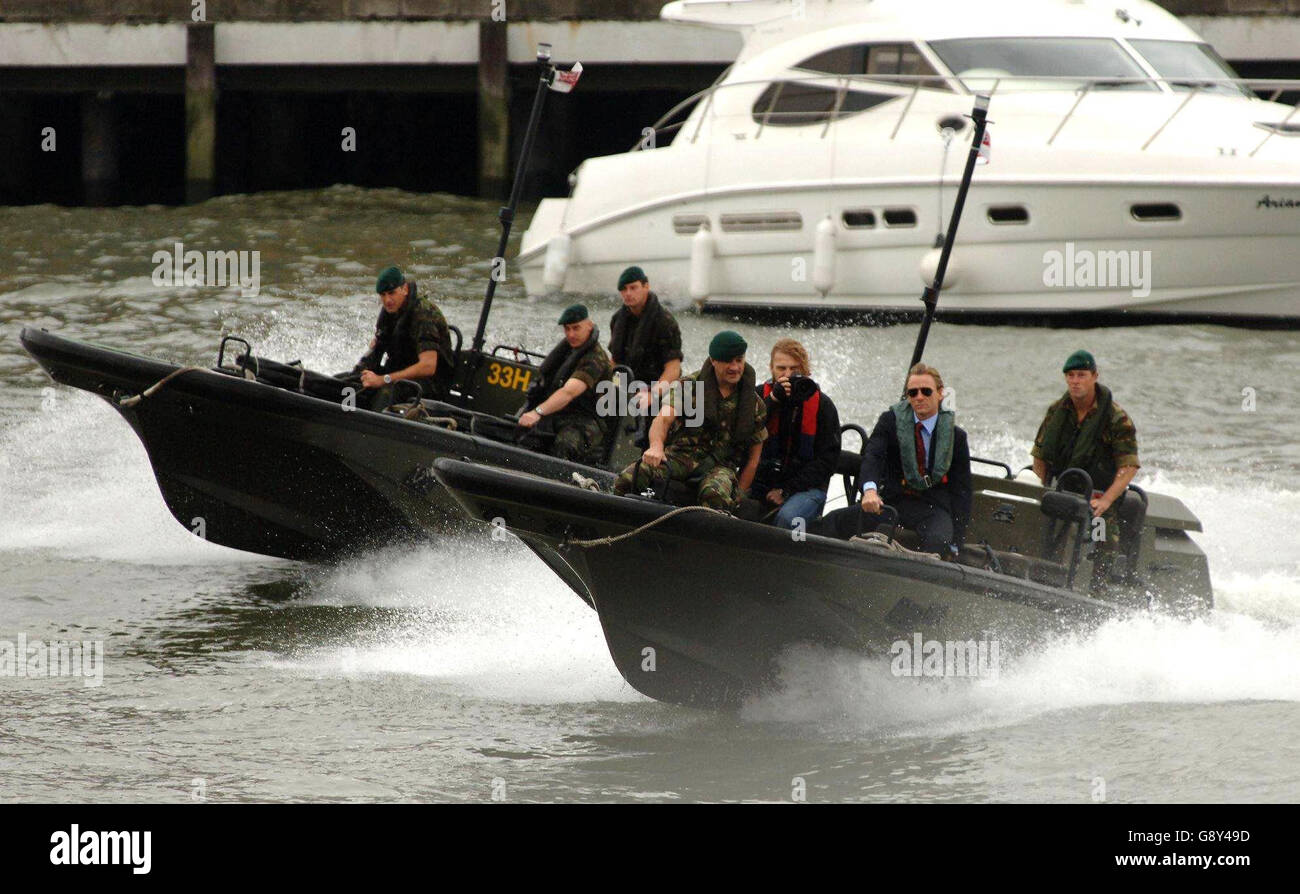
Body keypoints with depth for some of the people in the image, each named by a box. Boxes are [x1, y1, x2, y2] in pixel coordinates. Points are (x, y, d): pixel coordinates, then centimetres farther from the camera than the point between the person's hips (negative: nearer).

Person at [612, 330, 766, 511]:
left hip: (721, 465, 0)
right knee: (628, 479, -29)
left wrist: (738, 495, 1)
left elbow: (753, 460, 12)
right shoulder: (689, 385, 5)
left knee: (716, 495, -42)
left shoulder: (754, 404, 9)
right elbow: (664, 418, -11)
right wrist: (656, 447, -34)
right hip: (681, 454, 0)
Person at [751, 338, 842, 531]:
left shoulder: (822, 405, 3)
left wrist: (787, 490, -9)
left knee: (787, 518, -35)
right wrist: (773, 401, -15)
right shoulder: (760, 396, 9)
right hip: (761, 483, 2)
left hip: (805, 487, -2)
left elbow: (828, 459, 0)